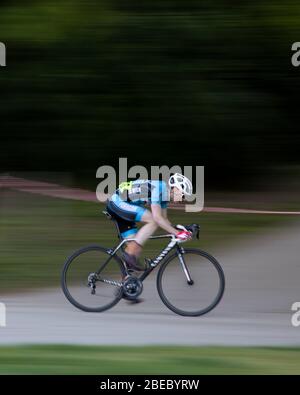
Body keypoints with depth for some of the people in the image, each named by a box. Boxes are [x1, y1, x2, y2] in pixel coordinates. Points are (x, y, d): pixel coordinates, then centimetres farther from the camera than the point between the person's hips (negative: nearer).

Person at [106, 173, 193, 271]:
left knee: (137, 248, 3)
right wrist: (177, 233, -27)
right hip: (117, 203, -10)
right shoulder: (157, 188, -22)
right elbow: (157, 218, -28)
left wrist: (178, 230, 2)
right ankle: (129, 253, -19)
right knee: (153, 221, -22)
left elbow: (163, 219, 15)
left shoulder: (164, 193, 7)